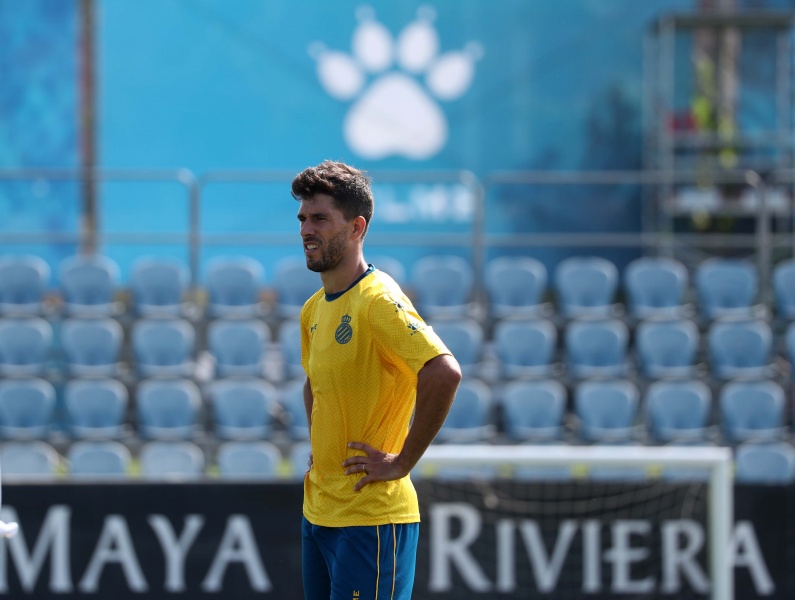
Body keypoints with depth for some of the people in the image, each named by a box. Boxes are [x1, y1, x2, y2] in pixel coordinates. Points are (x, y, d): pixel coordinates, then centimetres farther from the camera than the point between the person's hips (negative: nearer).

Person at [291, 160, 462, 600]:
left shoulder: (378, 301, -15)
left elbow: (444, 373, -28)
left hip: (370, 517, -9)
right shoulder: (314, 309, 12)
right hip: (317, 510, 9)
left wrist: (402, 462, -21)